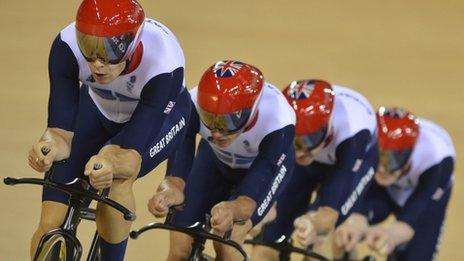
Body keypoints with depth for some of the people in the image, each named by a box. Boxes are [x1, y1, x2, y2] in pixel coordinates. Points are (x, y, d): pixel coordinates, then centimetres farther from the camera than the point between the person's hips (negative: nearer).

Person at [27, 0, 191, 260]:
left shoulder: (162, 63, -39)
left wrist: (110, 164, -64)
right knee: (51, 224, -11)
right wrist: (50, 146, -56)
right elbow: (62, 129, -33)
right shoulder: (67, 46, -34)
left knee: (116, 174, -35)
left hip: (161, 114, -2)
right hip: (98, 110, 3)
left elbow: (133, 155, -41)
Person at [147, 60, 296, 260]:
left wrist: (231, 210, -66)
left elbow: (252, 198, -44)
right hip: (215, 161, 2)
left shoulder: (277, 122, -41)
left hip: (268, 163, -2)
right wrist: (169, 193, -63)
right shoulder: (193, 106, -36)